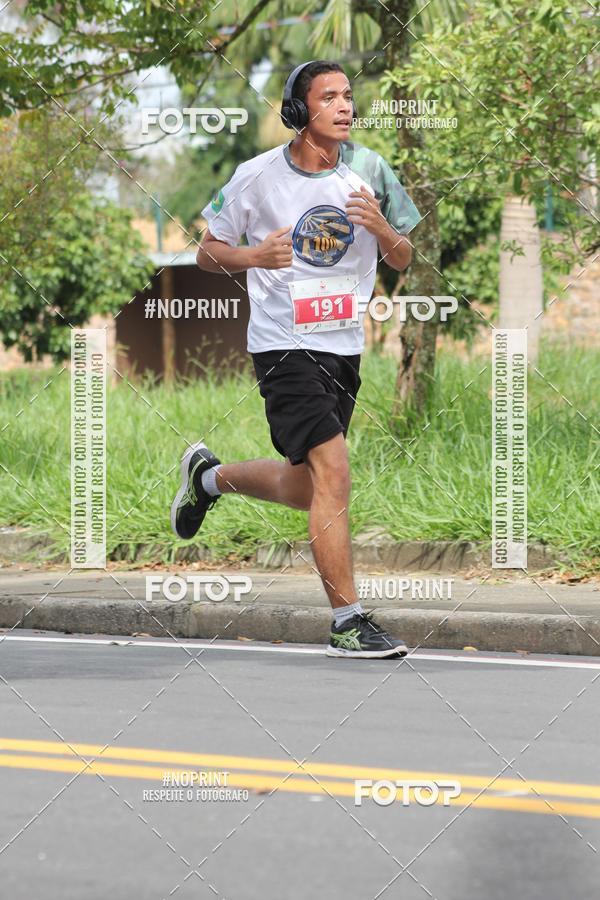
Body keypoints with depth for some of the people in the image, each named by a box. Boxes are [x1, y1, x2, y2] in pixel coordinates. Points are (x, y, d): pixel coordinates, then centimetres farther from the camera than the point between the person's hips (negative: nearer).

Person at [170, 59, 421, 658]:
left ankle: (209, 475, 43)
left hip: (344, 345, 5)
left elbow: (402, 260, 8)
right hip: (284, 344, -5)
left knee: (304, 489, 15)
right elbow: (207, 253, 3)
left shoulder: (367, 168, 2)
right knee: (332, 474, -18)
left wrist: (381, 227, -14)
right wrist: (257, 256, -18)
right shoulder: (258, 176, -7)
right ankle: (348, 622, -13)